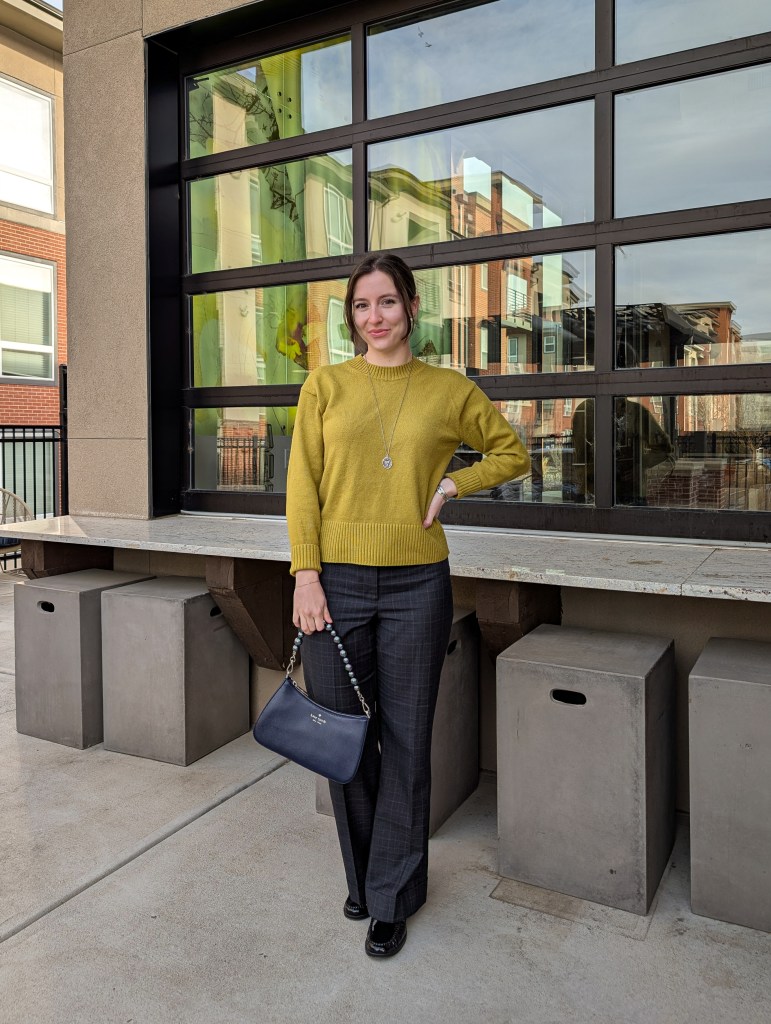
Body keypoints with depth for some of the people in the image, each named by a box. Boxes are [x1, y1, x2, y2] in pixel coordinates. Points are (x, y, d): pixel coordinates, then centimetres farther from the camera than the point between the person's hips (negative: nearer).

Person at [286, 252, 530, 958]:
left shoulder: (449, 390, 4)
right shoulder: (326, 384, 4)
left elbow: (512, 453, 16)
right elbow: (303, 483, 1)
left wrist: (451, 485, 0)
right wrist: (306, 574, -7)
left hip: (416, 583, 0)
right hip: (337, 581, 1)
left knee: (406, 742, 7)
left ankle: (392, 898, 27)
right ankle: (363, 875, 35)